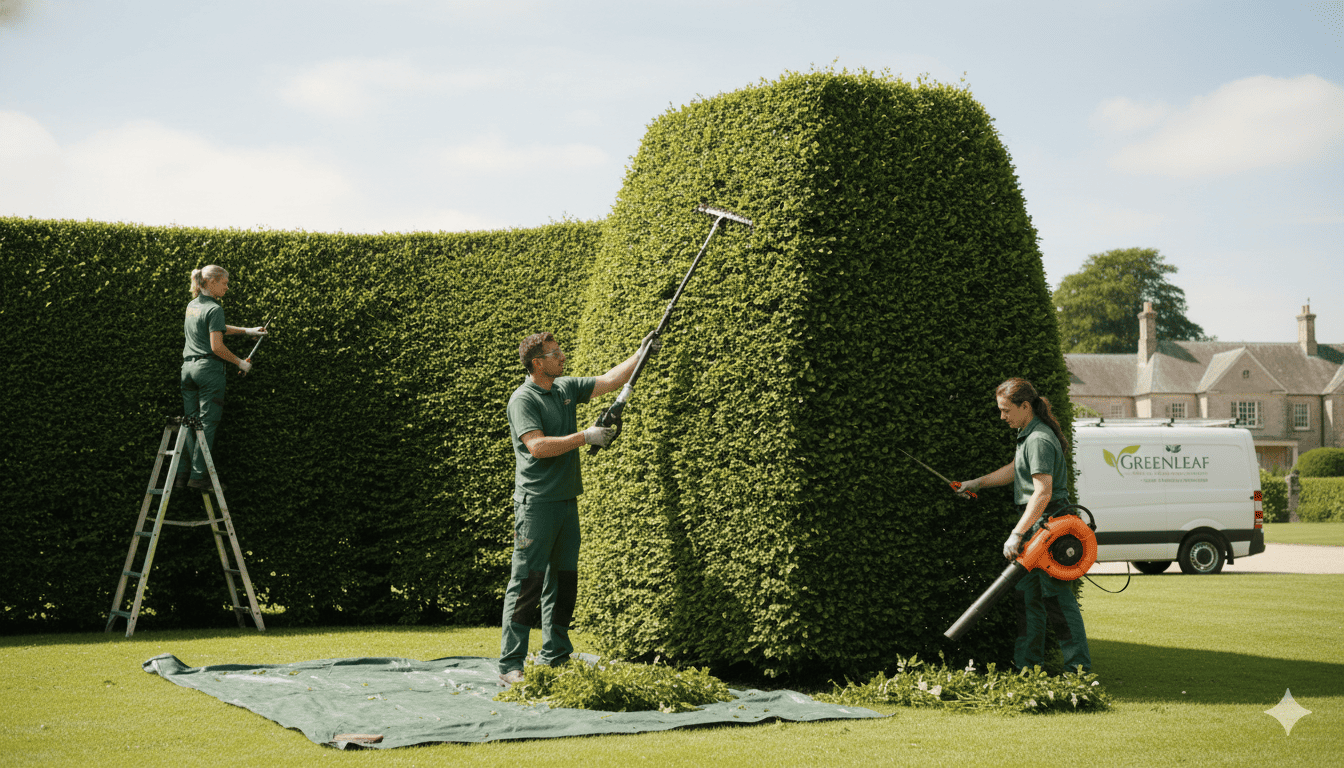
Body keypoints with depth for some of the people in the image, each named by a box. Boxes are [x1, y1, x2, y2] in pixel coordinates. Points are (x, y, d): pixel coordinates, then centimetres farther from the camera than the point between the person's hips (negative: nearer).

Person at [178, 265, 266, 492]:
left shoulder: (192, 306, 14)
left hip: (188, 367, 8)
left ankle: (181, 475, 8)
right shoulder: (214, 309, -12)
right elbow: (217, 346, -16)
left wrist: (247, 331, 29)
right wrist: (240, 363, -4)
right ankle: (199, 476, -4)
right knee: (207, 424, -4)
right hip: (208, 369, -8)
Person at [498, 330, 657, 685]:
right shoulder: (523, 399, -10)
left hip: (567, 500, 8)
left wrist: (641, 355, 11)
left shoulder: (567, 388, 12)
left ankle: (555, 659, 20)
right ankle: (510, 666, -5)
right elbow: (538, 446, -21)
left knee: (563, 582, 11)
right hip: (536, 504, -8)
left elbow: (609, 380, 19)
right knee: (528, 582, -8)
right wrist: (586, 437, -17)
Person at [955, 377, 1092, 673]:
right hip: (1037, 526, 11)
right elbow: (1015, 469, 31)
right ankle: (1027, 667, 18)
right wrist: (977, 483, 30)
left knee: (1057, 598, -7)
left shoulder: (1039, 440, -19)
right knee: (1027, 596, 12)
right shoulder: (1028, 435, 14)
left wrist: (1017, 534, -26)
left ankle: (1079, 669, -2)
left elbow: (1043, 493, -25)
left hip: (1047, 525, -11)